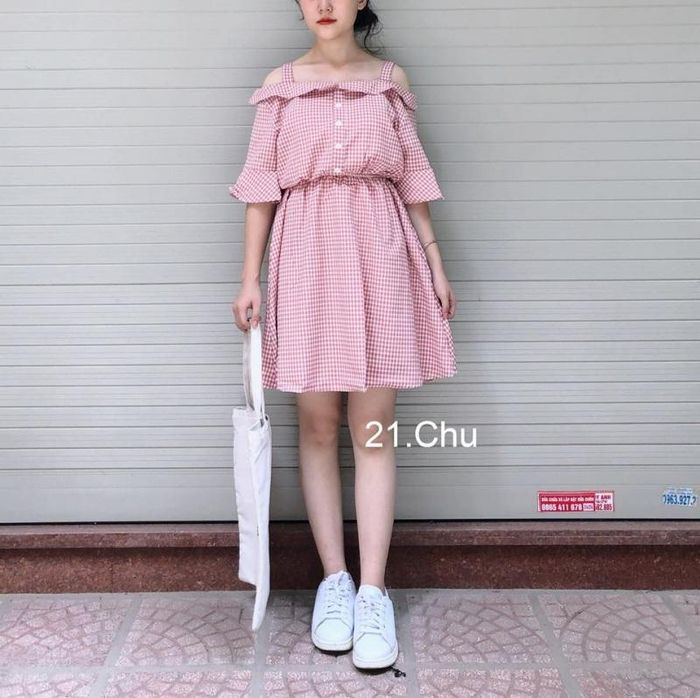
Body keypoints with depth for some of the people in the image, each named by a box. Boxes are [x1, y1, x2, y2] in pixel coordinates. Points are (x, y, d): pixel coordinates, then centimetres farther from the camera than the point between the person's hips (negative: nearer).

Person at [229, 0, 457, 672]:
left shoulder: (390, 78, 11)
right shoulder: (280, 85, 9)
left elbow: (412, 176, 12)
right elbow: (261, 184, 7)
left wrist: (435, 261, 8)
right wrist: (250, 278, 2)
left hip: (380, 255, 0)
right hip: (305, 258, 0)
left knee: (373, 429, -2)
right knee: (317, 423, 2)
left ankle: (373, 591, 3)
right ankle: (334, 579, 13)